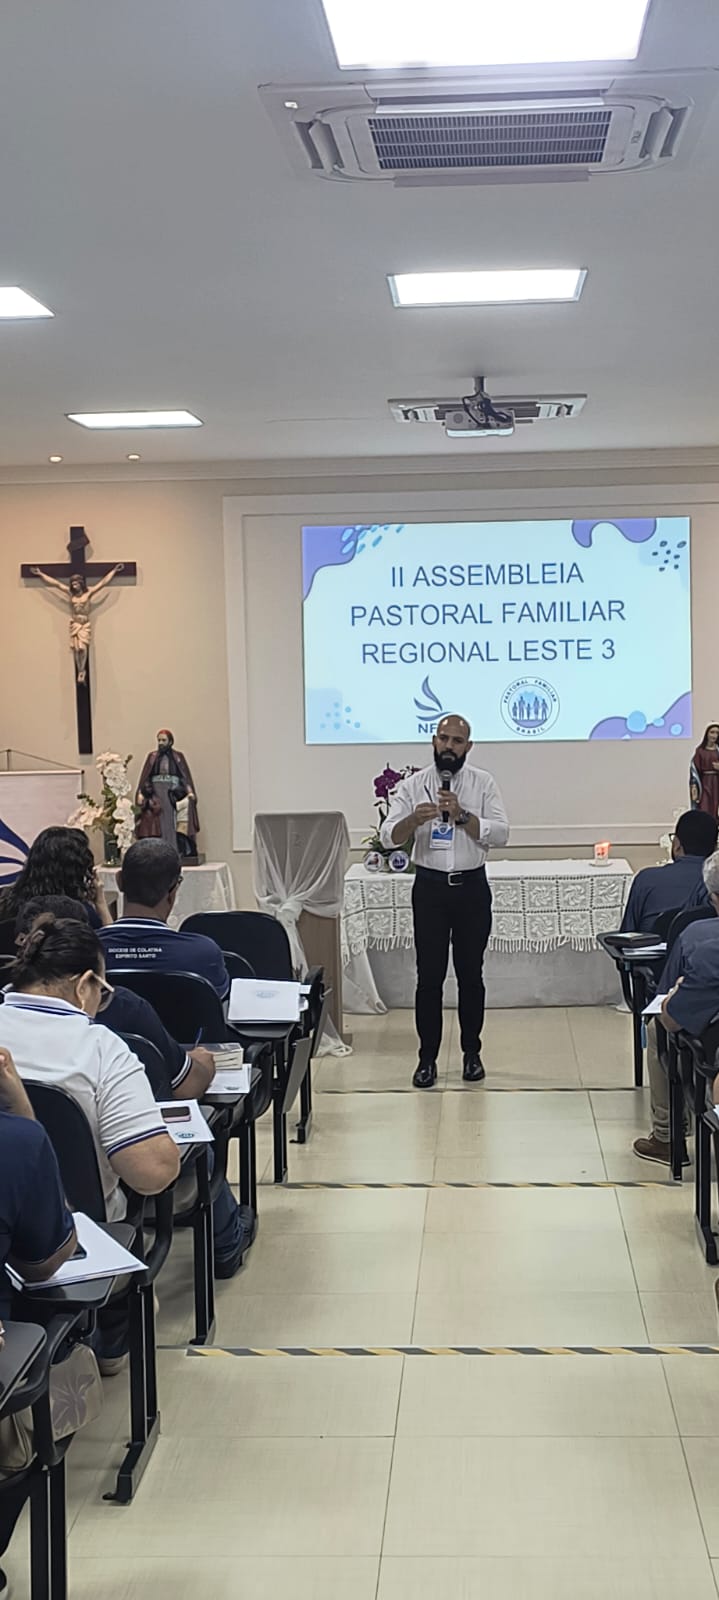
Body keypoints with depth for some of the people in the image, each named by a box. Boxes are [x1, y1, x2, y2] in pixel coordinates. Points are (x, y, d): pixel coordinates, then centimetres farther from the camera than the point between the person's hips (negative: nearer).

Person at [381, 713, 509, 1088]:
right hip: (430, 888, 0)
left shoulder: (483, 783, 1)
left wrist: (462, 815, -22)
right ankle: (427, 1058, 8)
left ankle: (472, 1053, 19)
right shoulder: (413, 785, 1)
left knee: (470, 973, 8)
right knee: (429, 976, 1)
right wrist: (414, 819, -27)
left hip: (472, 887, 0)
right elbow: (389, 836, -7)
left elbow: (500, 833, -9)